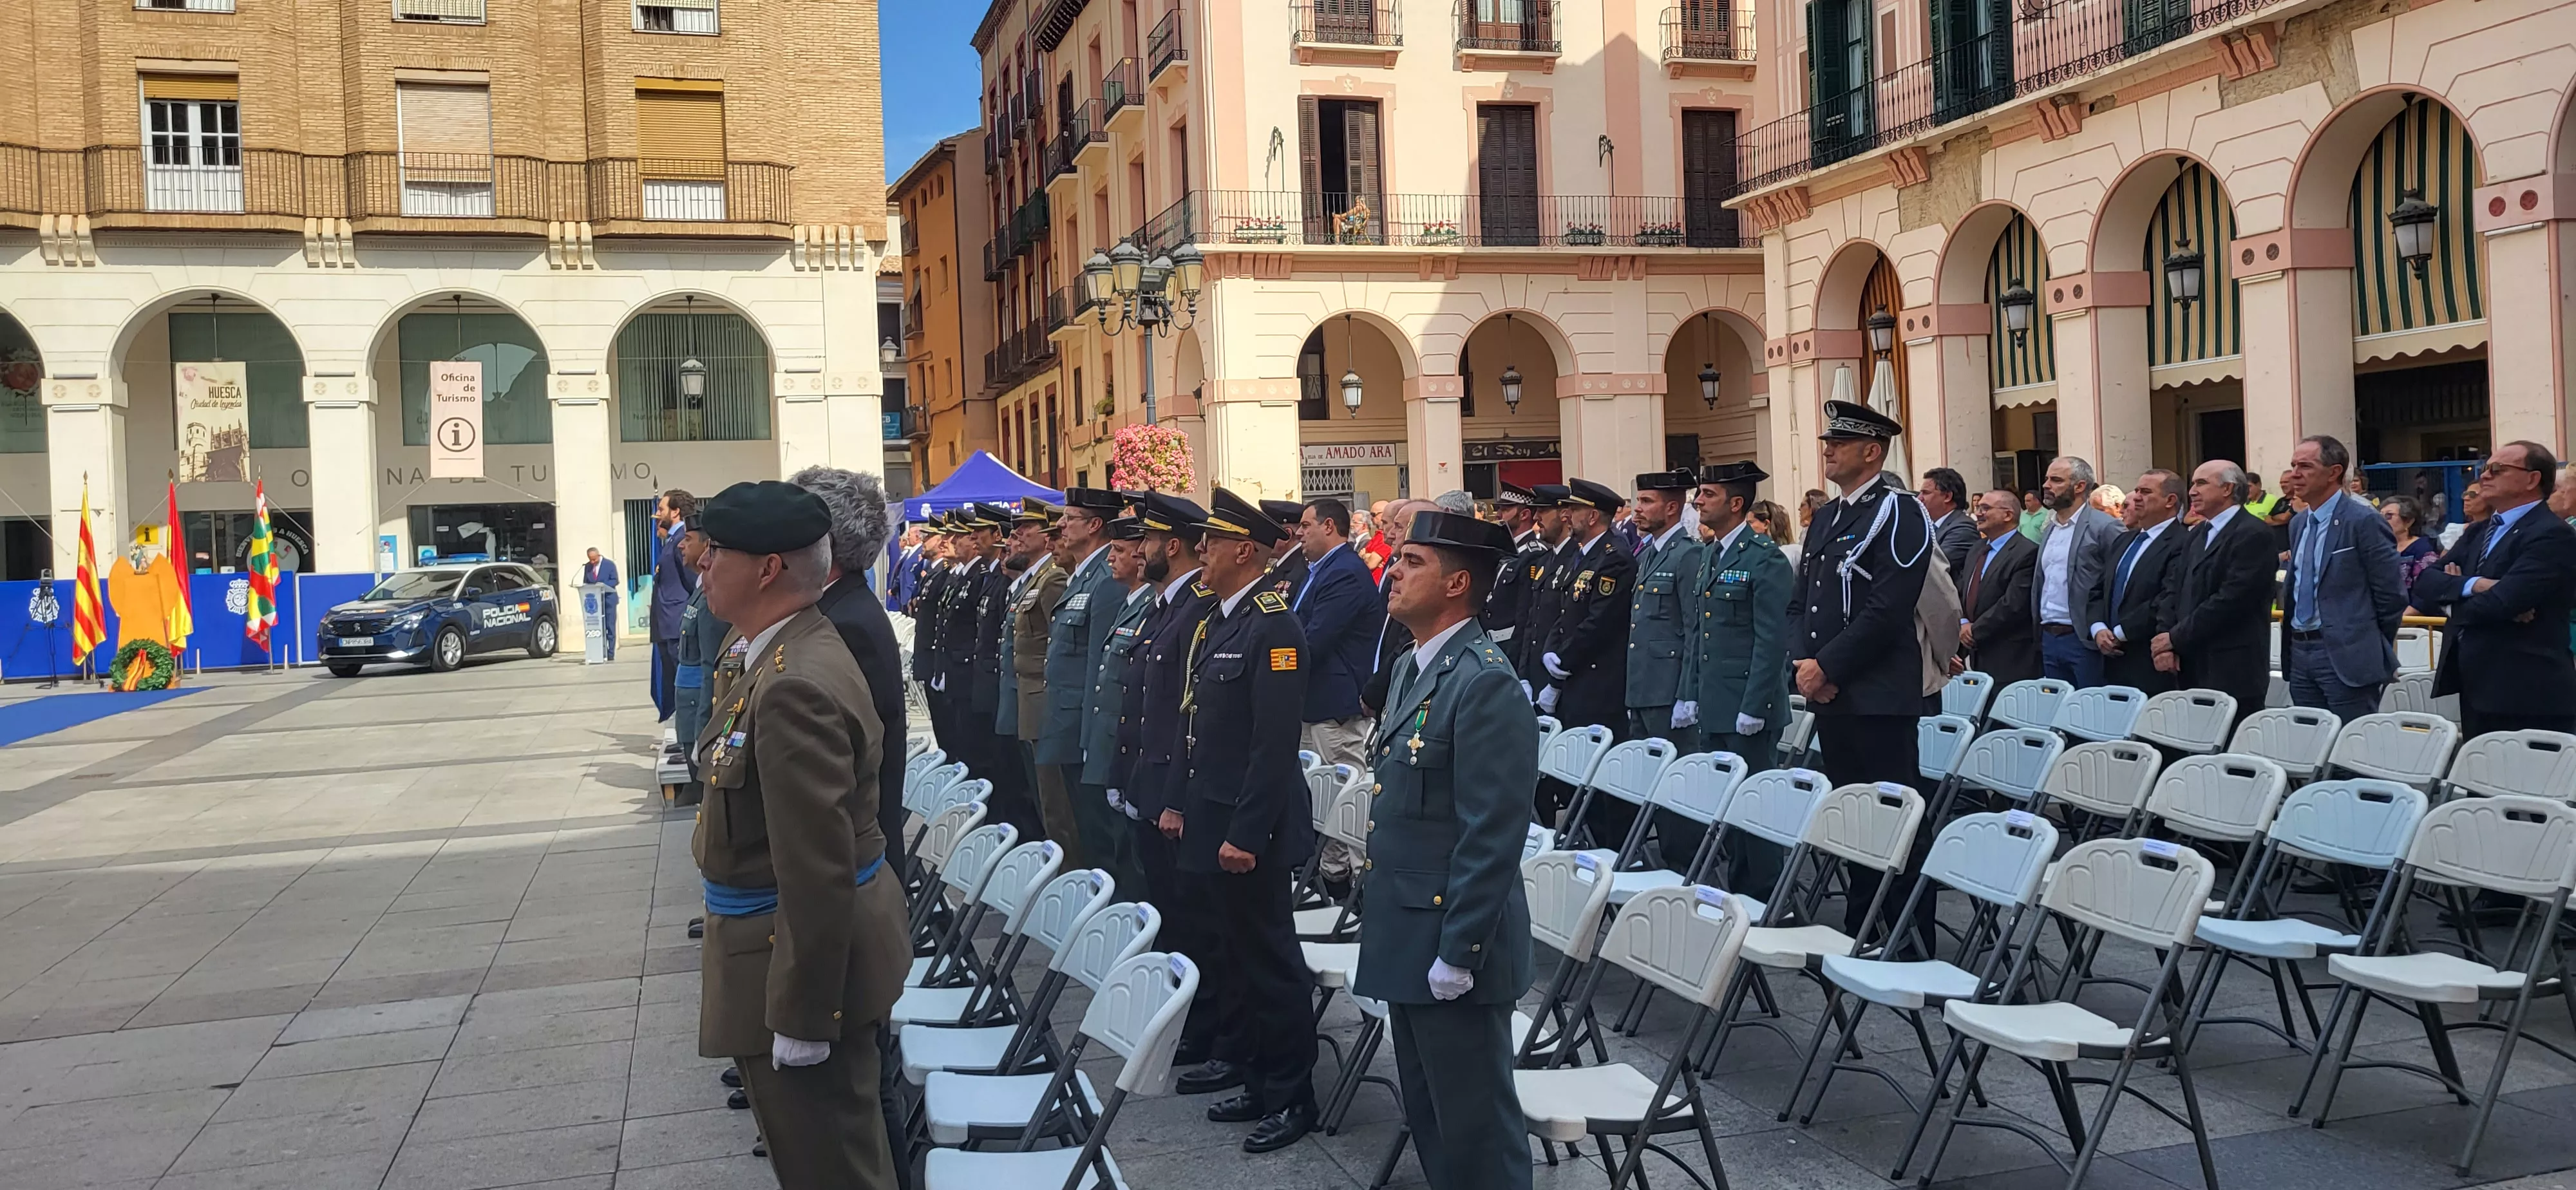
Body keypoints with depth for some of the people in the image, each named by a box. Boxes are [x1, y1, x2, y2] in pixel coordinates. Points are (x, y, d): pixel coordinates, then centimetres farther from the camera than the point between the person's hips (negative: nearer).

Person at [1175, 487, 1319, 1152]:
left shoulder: (1273, 627, -16)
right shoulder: (1214, 623, 12)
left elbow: (1276, 744, -21)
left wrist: (1246, 834, -21)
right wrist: (1191, 811, 15)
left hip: (1250, 830, -9)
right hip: (1212, 824, 9)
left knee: (1270, 962, 2)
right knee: (1233, 959, 16)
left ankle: (1293, 1097, 14)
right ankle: (1257, 1083, 28)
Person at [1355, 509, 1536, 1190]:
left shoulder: (1485, 683, -19)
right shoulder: (1412, 668, 12)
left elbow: (1492, 836, -21)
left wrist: (1457, 954, -20)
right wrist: (1387, 925, 18)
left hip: (1452, 946, -9)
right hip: (1406, 939, 10)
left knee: (1475, 1132, 3)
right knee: (1427, 1118, 20)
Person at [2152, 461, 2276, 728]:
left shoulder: (2253, 535, -8)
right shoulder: (2195, 536, 19)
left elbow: (2230, 599, -16)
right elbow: (2172, 590, 12)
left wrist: (2177, 638, -11)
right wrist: (2165, 641, -3)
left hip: (2233, 673, -7)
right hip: (2191, 669, 7)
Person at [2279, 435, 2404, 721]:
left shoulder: (2363, 521, -10)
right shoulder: (2298, 525, 15)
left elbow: (2391, 594, -9)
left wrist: (2374, 652, 0)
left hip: (2346, 658, -8)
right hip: (2300, 653, 8)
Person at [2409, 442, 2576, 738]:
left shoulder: (2552, 535, -10)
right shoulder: (2480, 533, 17)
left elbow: (2499, 603, -21)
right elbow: (2426, 581, 6)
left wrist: (2452, 595, 0)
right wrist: (2473, 585, -15)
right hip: (2478, 691, 8)